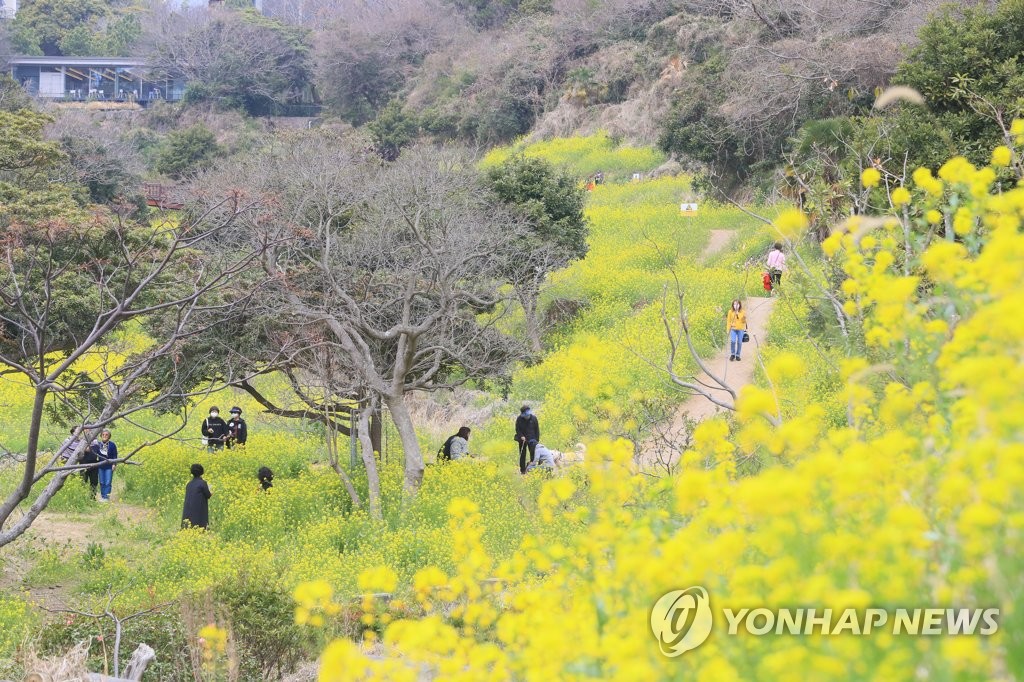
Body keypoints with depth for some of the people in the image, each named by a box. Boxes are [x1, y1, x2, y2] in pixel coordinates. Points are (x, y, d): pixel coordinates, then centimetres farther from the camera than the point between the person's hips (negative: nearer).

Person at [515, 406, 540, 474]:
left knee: (533, 453, -5)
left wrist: (537, 439, -1)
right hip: (523, 439, 0)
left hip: (532, 439, 0)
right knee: (522, 455, 5)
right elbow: (517, 429, -2)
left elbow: (537, 429, 2)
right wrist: (521, 436, -18)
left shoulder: (533, 418, -6)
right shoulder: (519, 419, -9)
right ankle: (522, 470, 14)